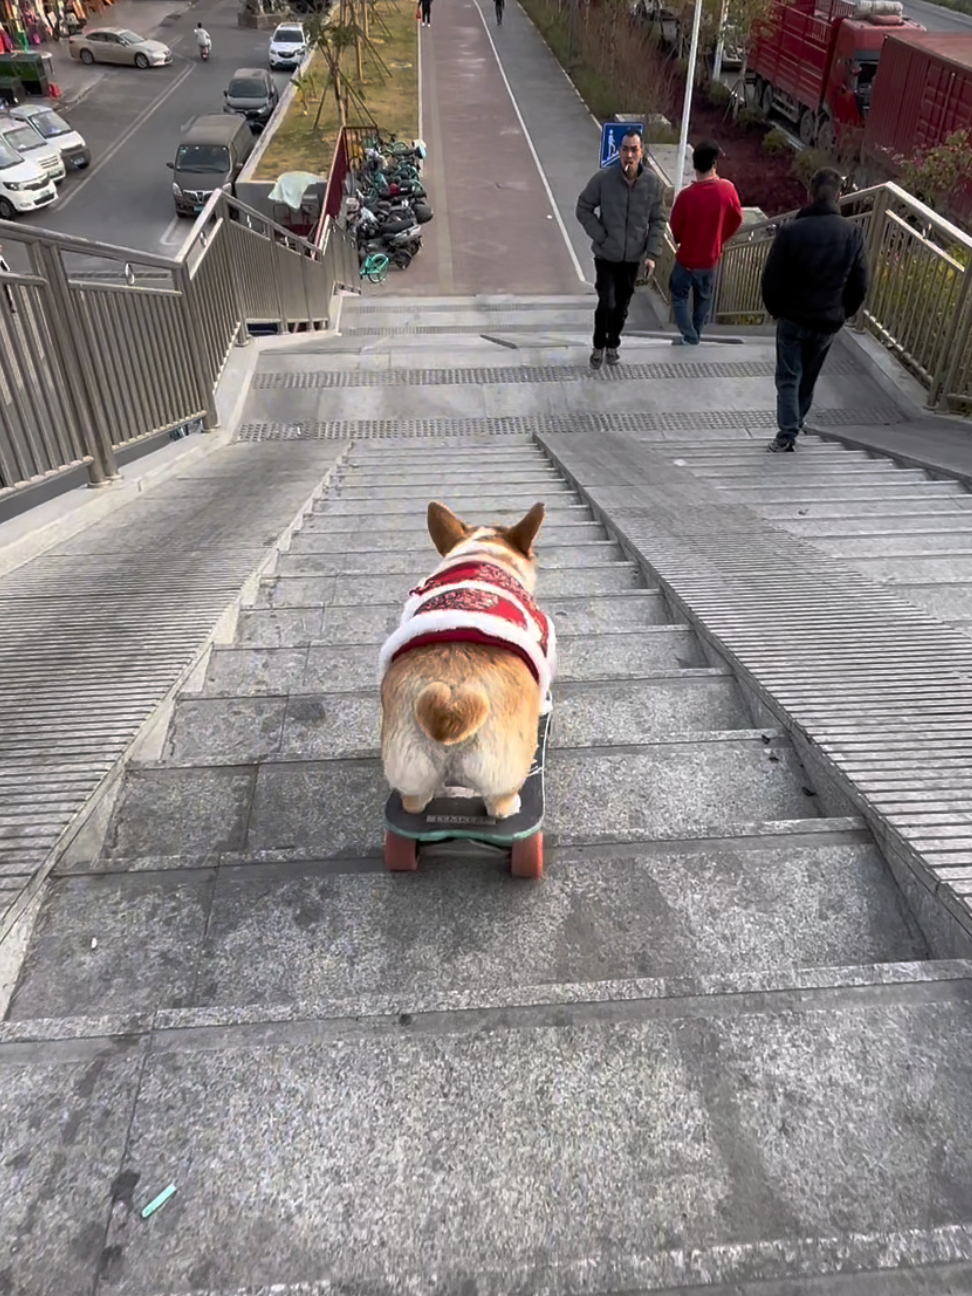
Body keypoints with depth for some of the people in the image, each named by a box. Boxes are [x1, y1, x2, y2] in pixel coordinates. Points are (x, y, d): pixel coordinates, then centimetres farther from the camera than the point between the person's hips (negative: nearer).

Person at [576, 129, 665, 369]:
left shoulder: (653, 182, -9)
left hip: (634, 257, 2)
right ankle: (599, 346, 17)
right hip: (606, 256, -2)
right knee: (607, 304, -7)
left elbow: (658, 221, -1)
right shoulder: (603, 178, -14)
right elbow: (583, 209, -4)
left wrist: (652, 254, -8)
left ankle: (612, 345, 35)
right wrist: (601, 237, -12)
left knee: (622, 306, 13)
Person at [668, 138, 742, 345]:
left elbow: (675, 228, -11)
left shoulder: (687, 195, -24)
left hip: (687, 258, -4)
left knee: (680, 297, 14)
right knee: (703, 299, 22)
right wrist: (720, 239, 16)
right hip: (710, 258, 4)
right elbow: (737, 219, 0)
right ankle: (696, 336, 33)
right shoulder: (727, 189, -14)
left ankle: (689, 338, 7)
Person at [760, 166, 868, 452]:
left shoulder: (791, 230, -14)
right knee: (808, 377, 19)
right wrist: (843, 313, 12)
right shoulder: (852, 232, -4)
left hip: (793, 318, -3)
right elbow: (860, 283, -1)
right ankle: (796, 424, 31)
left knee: (788, 378, 5)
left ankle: (787, 434, -6)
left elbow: (771, 279, -11)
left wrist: (776, 309, 5)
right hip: (829, 322, 3)